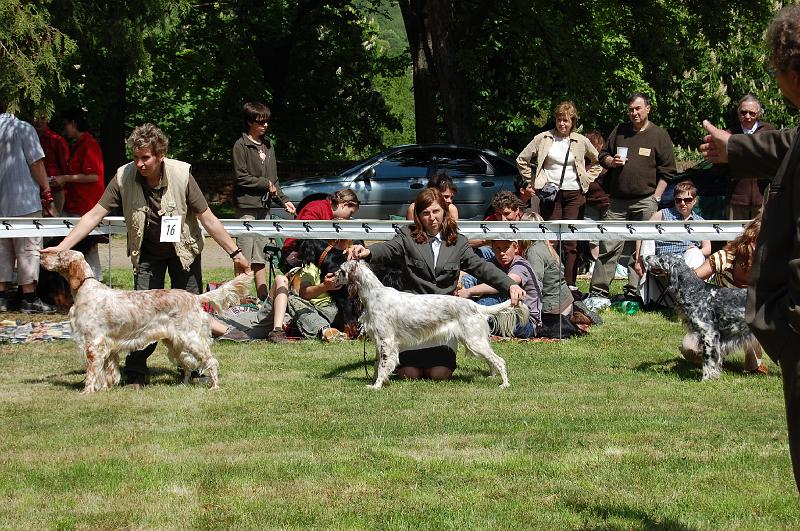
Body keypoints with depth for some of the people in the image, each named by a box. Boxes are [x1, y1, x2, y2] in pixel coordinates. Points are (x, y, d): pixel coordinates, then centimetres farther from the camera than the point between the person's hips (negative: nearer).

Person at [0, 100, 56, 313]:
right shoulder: (23, 128, -7)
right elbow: (36, 164, -10)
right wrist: (47, 193, -3)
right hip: (24, 200, -4)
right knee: (28, 249, -1)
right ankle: (29, 298, -2)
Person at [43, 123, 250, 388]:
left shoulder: (181, 174, -24)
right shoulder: (124, 177, -21)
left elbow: (207, 218, -15)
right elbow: (94, 215, -16)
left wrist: (235, 253, -13)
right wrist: (62, 247, -22)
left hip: (183, 248, -1)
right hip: (147, 252, 1)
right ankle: (136, 372, -1)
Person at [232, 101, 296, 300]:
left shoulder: (268, 145, 15)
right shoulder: (241, 146, -8)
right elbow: (241, 177, -13)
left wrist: (283, 200, 12)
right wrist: (266, 184, -7)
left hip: (264, 206, 7)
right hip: (247, 207, -7)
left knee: (261, 257, 10)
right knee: (244, 259, -7)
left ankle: (263, 297, 12)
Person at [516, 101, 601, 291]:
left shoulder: (581, 142, 7)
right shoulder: (543, 139, 4)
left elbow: (598, 162, 22)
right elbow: (522, 160, 12)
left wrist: (587, 179, 10)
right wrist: (534, 181, 6)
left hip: (574, 195, 1)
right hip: (550, 194, 0)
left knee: (571, 242, -4)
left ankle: (570, 284, -3)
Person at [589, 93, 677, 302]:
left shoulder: (659, 135, 5)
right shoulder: (619, 131, 14)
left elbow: (667, 170, 4)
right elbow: (602, 155, 22)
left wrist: (656, 197, -3)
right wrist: (611, 161, -1)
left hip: (645, 201, -2)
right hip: (618, 201, 2)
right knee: (608, 246, -4)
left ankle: (635, 292, 2)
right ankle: (598, 290, -3)